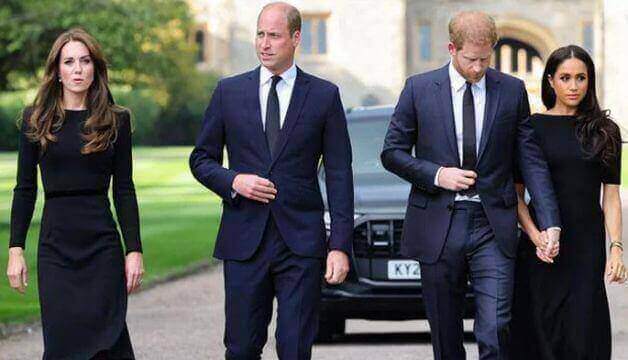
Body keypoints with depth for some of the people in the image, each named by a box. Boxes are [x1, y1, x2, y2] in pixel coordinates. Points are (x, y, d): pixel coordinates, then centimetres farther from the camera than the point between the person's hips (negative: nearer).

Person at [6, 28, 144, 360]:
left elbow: (124, 189, 4)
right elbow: (25, 189, 6)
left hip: (102, 245, 0)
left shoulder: (116, 120, 4)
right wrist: (15, 249, -1)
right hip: (55, 245, 1)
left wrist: (134, 249, -3)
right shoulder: (36, 119, 5)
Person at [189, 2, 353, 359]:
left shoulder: (324, 95, 4)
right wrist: (233, 181, -8)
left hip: (301, 239, -1)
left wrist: (340, 245, -5)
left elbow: (339, 175, 2)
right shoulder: (229, 91, 8)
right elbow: (201, 159, 14)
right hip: (245, 239, 2)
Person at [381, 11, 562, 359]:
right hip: (438, 226, 0)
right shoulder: (419, 89, 2)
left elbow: (531, 160, 3)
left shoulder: (512, 91, 4)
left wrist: (550, 225, -5)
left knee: (495, 331, -10)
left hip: (493, 226, 0)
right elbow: (392, 152, 6)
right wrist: (436, 174, -11)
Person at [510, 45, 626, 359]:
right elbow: (516, 194, 3)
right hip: (542, 244, 0)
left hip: (588, 244, 1)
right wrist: (535, 236, -12)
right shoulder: (532, 127, 3)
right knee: (540, 332, 0)